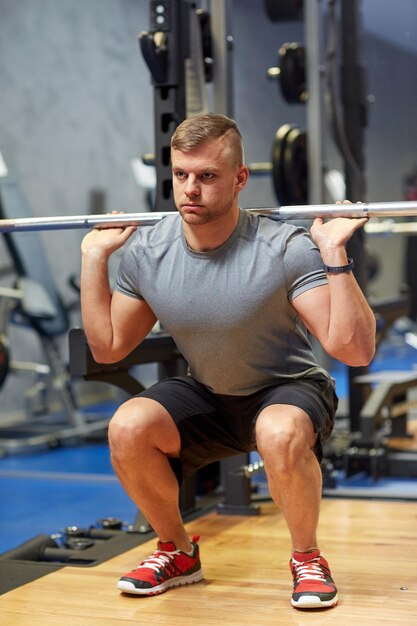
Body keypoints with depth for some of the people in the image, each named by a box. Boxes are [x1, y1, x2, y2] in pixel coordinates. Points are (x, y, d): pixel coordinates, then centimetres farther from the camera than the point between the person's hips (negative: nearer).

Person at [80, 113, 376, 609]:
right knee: (128, 427, -23)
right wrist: (94, 255, -5)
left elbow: (354, 350, -28)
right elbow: (108, 347, 1)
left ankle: (308, 558, -8)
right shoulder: (147, 253, -11)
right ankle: (178, 552, 3)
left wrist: (335, 253, -35)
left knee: (281, 434, -38)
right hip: (206, 397, 4)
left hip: (288, 390, -4)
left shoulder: (285, 250, -25)